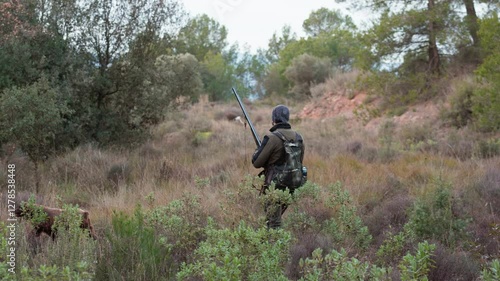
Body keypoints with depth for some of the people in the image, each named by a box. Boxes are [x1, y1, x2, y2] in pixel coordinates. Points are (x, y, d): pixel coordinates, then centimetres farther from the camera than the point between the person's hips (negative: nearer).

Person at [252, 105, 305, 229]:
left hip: (275, 186, -7)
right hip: (291, 186, 7)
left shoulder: (272, 138, -16)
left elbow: (256, 162, -12)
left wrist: (258, 150, 9)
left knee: (274, 223, 0)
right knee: (273, 217, 22)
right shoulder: (298, 137, 4)